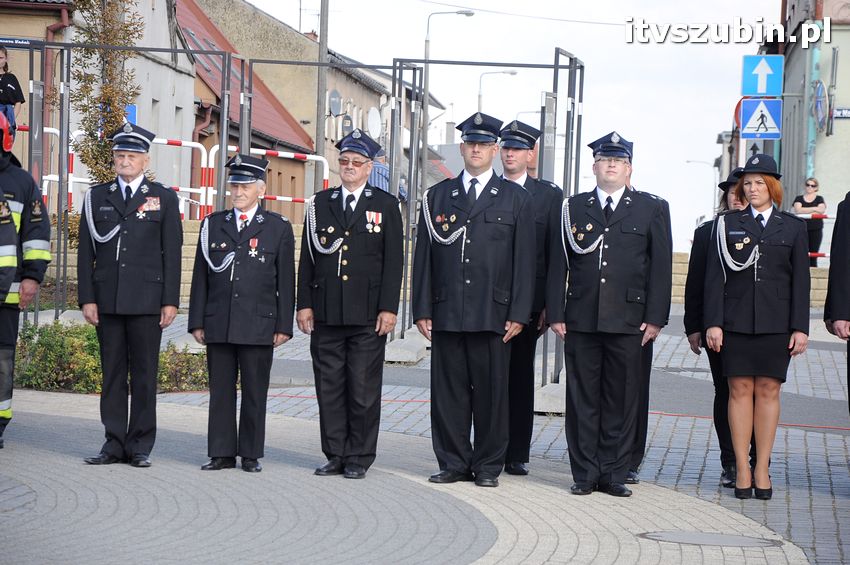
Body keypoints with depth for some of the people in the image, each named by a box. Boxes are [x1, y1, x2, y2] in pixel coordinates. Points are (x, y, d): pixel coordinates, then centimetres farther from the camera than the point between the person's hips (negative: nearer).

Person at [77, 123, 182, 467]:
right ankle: (114, 444, 9)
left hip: (146, 301, -2)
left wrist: (170, 301, -4)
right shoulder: (97, 197, 11)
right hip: (107, 300, 2)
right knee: (112, 373, 4)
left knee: (144, 374, 0)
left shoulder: (164, 199, 6)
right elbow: (86, 251, 8)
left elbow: (172, 254, 3)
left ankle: (140, 446, 5)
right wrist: (87, 298, 0)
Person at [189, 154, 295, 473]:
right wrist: (197, 322, 5)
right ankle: (221, 453, 10)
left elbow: (286, 281, 3)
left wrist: (283, 326, -3)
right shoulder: (213, 225, 11)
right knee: (220, 389, 5)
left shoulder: (279, 228, 4)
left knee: (255, 392, 3)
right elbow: (201, 276, 10)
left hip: (258, 326, -2)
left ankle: (252, 455, 9)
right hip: (219, 324, 2)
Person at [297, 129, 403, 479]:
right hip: (326, 313, 3)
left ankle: (359, 458, 7)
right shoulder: (320, 204, 12)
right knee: (329, 385, 5)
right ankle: (335, 455, 12)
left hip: (368, 316, -3)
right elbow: (308, 258, 10)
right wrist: (304, 303, 2)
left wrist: (389, 309, -7)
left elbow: (394, 262, 1)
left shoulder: (385, 205, 5)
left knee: (364, 388, 0)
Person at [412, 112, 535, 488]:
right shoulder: (437, 196, 12)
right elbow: (424, 256, 10)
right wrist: (422, 309, 3)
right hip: (446, 313, 2)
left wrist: (518, 313, -4)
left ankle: (488, 466, 10)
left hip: (493, 313, -2)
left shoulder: (516, 199, 8)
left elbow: (524, 260, 3)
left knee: (491, 391, 1)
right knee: (448, 390, 3)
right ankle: (453, 462, 12)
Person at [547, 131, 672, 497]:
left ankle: (614, 474, 10)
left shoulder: (652, 209, 8)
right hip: (581, 322, 1)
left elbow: (660, 268, 4)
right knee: (582, 399, 3)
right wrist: (556, 314, 1)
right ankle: (585, 474, 10)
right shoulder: (573, 208, 11)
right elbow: (559, 265, 9)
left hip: (628, 321, -1)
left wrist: (655, 317, -3)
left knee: (621, 400, 3)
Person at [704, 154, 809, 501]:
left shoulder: (792, 227, 8)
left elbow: (800, 282, 6)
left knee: (768, 391, 2)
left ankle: (762, 469, 7)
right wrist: (713, 323, -5)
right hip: (736, 322, 0)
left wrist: (800, 328, -1)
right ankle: (741, 469, 5)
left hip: (775, 324, 0)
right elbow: (715, 277, 3)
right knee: (740, 390, 0)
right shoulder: (727, 224, 7)